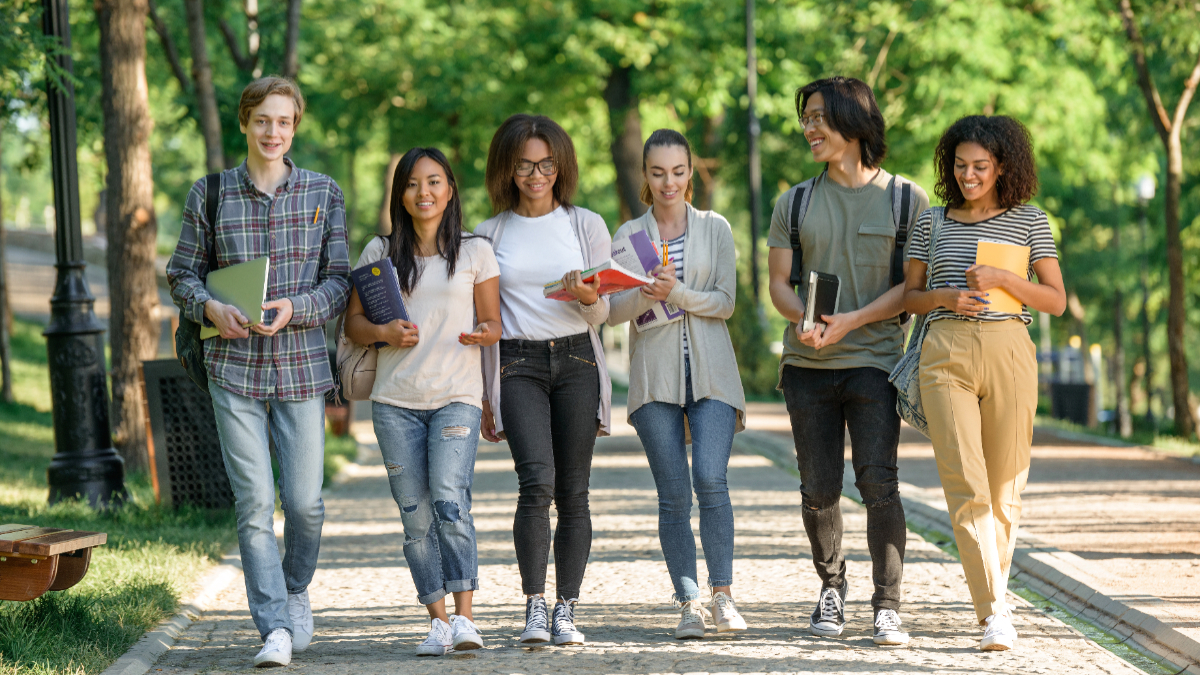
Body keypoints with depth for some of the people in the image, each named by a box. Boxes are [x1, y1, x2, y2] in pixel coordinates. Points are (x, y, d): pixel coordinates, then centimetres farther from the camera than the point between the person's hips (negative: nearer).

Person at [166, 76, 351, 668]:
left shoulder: (324, 193, 6)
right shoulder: (210, 195, 5)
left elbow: (339, 281, 4)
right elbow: (182, 275, 11)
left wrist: (295, 307, -14)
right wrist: (211, 308, -10)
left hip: (301, 366, 1)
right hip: (234, 368, -1)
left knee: (305, 502, 1)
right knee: (254, 502, -6)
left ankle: (295, 591, 29)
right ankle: (275, 627, -4)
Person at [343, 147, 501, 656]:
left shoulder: (475, 252, 6)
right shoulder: (380, 252, 9)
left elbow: (493, 323, 9)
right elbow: (352, 322, 12)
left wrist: (483, 335, -15)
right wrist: (383, 332, -10)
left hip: (457, 396, -2)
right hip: (396, 400, 2)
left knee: (449, 500, -20)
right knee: (415, 515, 2)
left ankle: (464, 617, -19)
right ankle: (438, 622, 8)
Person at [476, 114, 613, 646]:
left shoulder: (586, 225, 9)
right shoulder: (490, 233, 10)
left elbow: (602, 315, 8)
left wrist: (588, 298, -16)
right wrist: (482, 394, 11)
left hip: (576, 362, 1)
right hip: (517, 365, -1)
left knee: (573, 492, -1)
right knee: (537, 481, -19)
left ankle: (566, 611, 5)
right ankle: (534, 607, -14)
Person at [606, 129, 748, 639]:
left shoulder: (715, 228, 9)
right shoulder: (629, 234, 10)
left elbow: (725, 302, 0)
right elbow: (613, 311, 1)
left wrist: (677, 293, -15)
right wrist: (647, 294, -18)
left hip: (710, 372, -1)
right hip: (655, 373, 1)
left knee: (711, 479, -15)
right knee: (673, 495, -2)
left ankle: (723, 596, -4)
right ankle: (689, 604, 4)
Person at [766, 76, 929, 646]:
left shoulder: (905, 199, 3)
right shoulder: (795, 204, 12)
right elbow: (779, 283, 10)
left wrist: (851, 321, -15)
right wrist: (803, 319, -13)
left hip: (874, 361, -3)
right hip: (806, 364, 3)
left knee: (878, 481, -12)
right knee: (819, 490, 5)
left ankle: (888, 607, -8)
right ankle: (831, 585, 25)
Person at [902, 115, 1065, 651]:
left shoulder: (1029, 222, 8)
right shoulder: (931, 222, 13)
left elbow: (1056, 302, 5)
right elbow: (909, 297, 17)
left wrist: (1001, 279, -10)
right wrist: (946, 297, -4)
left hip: (1007, 350, 0)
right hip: (945, 355, 0)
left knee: (1005, 485, 4)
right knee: (965, 486, -11)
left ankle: (992, 594, 23)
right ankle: (995, 613, -14)